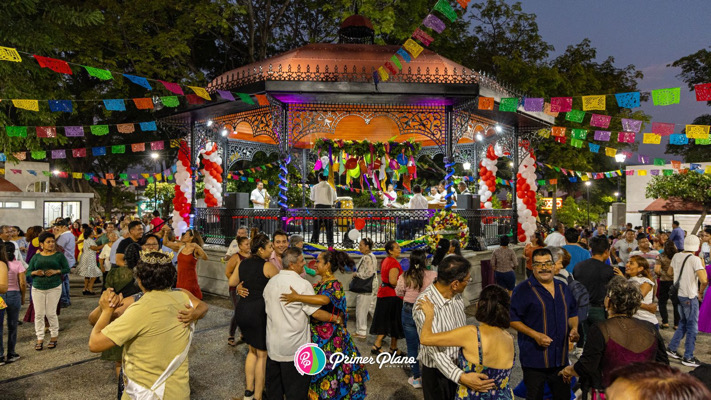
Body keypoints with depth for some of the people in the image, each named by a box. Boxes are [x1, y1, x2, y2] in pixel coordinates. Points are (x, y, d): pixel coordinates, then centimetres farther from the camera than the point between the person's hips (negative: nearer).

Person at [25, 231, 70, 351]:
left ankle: (54, 336, 15)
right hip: (37, 288, 2)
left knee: (51, 313, -1)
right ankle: (40, 338, 12)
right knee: (39, 314, 3)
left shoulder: (59, 255, 2)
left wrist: (56, 271, -16)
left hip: (54, 288, -2)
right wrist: (34, 273, -13)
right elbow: (28, 272, 8)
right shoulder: (36, 257, 9)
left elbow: (67, 269, 0)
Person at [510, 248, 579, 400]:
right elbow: (513, 319, -11)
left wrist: (574, 329, 0)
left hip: (561, 358, 6)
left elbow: (572, 313, 21)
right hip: (534, 358, -5)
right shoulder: (523, 289, -10)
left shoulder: (562, 288, 10)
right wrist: (535, 335, -21)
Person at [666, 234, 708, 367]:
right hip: (690, 297, -7)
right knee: (692, 327, 4)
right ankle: (688, 357, 9)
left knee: (683, 323, 21)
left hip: (678, 294, 7)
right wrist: (701, 292, -9)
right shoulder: (695, 259, -17)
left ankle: (672, 348, 22)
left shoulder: (676, 256, 3)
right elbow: (704, 281, -25)